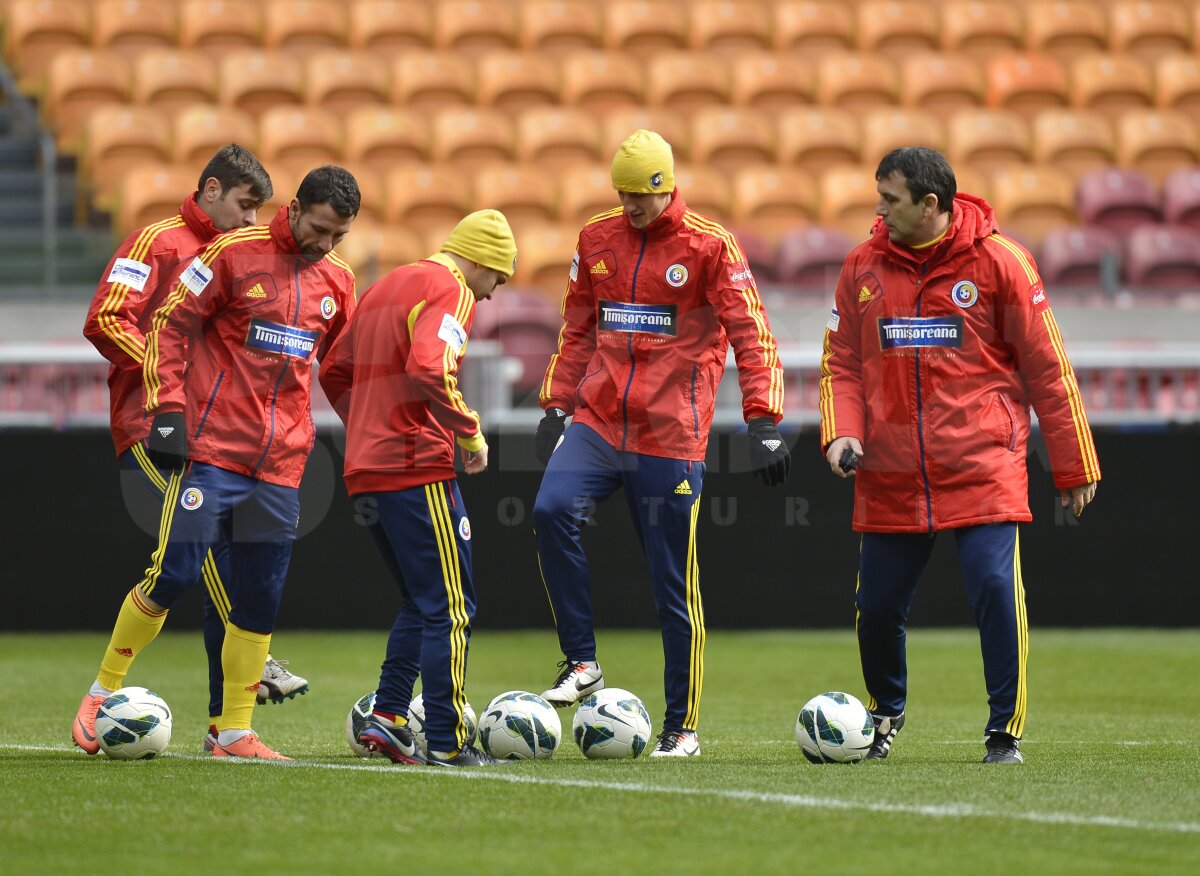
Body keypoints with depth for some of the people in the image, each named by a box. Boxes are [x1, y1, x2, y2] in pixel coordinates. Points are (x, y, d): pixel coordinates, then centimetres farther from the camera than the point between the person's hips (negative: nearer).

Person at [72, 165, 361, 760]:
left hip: (280, 461, 5)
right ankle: (102, 693, 8)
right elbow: (170, 323, -3)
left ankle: (234, 731, 10)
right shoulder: (235, 253, -6)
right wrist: (167, 410, -10)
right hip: (211, 447, -5)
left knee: (260, 597, 3)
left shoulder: (337, 282, 11)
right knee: (174, 574, -9)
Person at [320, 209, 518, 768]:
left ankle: (386, 717, 9)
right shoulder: (451, 292, -7)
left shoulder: (384, 289, 20)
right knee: (450, 609, -3)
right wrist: (470, 432, -14)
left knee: (421, 602, 19)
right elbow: (429, 369, -24)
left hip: (364, 471, 9)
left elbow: (334, 373, 23)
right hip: (418, 471, -9)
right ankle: (445, 744, -4)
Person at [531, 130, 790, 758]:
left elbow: (751, 333, -7)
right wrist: (556, 405, 14)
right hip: (596, 423, 4)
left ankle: (682, 724, 12)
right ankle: (581, 662, -12)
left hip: (671, 436, -4)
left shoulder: (709, 246, -4)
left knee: (674, 586, 0)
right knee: (552, 509, -24)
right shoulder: (597, 239, 10)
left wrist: (763, 423, -15)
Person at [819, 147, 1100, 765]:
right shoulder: (863, 267, 6)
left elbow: (1047, 366, 0)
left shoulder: (997, 261, -4)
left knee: (995, 589, -14)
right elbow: (842, 365, 12)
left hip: (983, 468, -3)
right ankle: (885, 714, 32)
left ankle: (1005, 731, 2)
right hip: (889, 476, 3)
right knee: (877, 604, 5)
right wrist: (841, 433, -7)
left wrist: (1074, 465, 1)